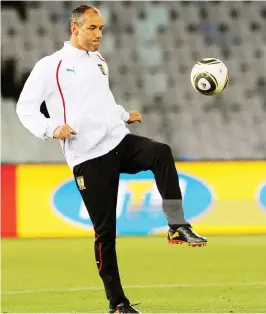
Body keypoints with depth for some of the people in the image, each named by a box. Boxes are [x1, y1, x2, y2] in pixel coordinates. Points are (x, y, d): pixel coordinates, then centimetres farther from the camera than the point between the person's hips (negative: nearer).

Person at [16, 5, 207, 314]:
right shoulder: (50, 66, -1)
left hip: (119, 143, 5)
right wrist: (52, 128, -17)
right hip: (88, 158, -4)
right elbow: (25, 107, -1)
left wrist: (124, 115, 15)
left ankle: (177, 227, -26)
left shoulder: (99, 62, 18)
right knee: (105, 230, -3)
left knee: (161, 153, -28)